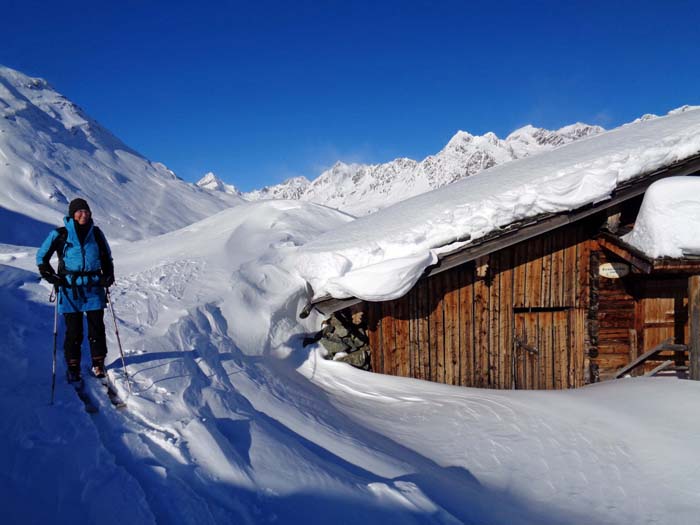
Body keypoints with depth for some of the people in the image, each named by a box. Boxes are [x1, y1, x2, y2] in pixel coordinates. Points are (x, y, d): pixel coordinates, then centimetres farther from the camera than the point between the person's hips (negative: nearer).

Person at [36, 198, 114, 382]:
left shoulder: (96, 233, 7)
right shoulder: (60, 234, -1)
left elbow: (107, 257, 19)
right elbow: (42, 257, 8)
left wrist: (108, 276, 6)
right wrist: (51, 277, -3)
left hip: (94, 287, 2)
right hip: (70, 289, -2)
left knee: (97, 327, 2)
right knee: (73, 330, 0)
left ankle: (98, 363, 15)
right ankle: (73, 367, 13)